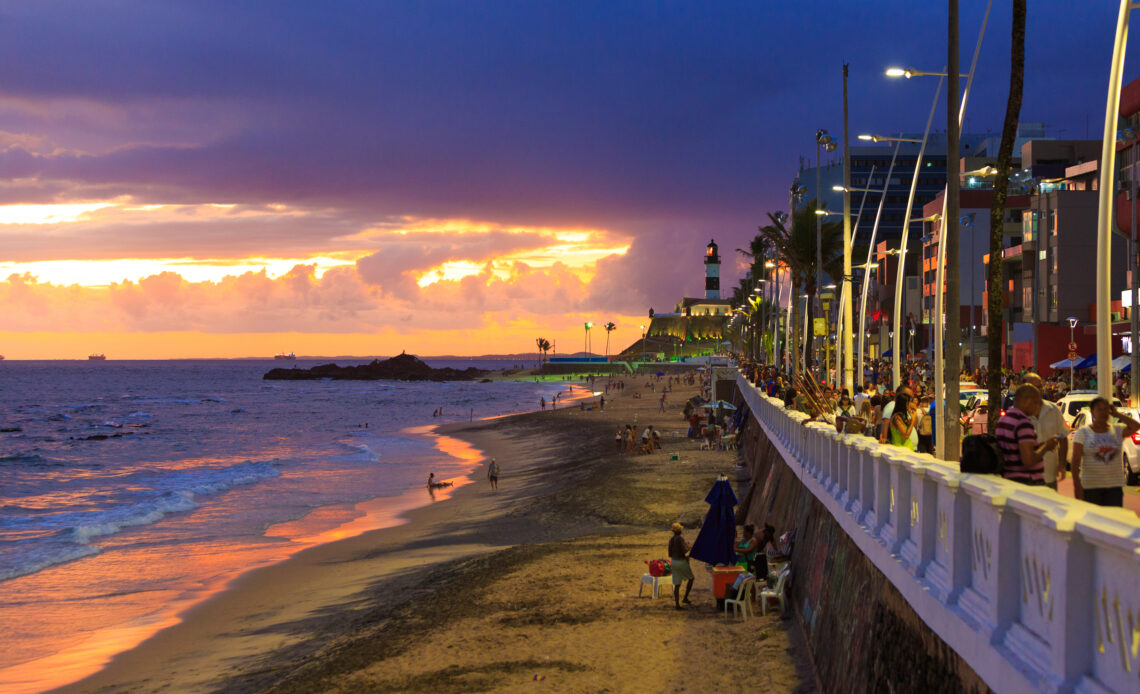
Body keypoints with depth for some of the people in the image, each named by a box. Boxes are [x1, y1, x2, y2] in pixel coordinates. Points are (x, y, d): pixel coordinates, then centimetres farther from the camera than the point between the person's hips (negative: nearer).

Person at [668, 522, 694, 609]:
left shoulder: (671, 540, 6)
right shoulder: (680, 539, -17)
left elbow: (670, 554, 11)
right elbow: (685, 551, -22)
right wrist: (687, 546, 0)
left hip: (673, 562, 6)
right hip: (682, 562, -6)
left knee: (677, 585, 8)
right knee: (691, 578, 17)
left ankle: (677, 604, 5)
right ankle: (685, 598, 12)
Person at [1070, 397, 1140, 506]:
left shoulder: (1118, 430, 6)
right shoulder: (1083, 432, -1)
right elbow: (1076, 461, -6)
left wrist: (1117, 414, -4)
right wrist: (1076, 484, -15)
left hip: (1115, 486, 2)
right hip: (1090, 485, -2)